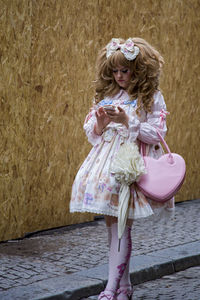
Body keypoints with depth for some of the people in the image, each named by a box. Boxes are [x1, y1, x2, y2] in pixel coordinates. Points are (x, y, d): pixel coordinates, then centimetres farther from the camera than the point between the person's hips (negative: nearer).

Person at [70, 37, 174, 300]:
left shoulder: (151, 98, -1)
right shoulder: (106, 95, 13)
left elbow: (155, 134, -6)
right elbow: (92, 133, 15)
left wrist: (127, 121, -16)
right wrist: (100, 124, -7)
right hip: (106, 160, 5)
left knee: (122, 226, -9)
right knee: (112, 225, 7)